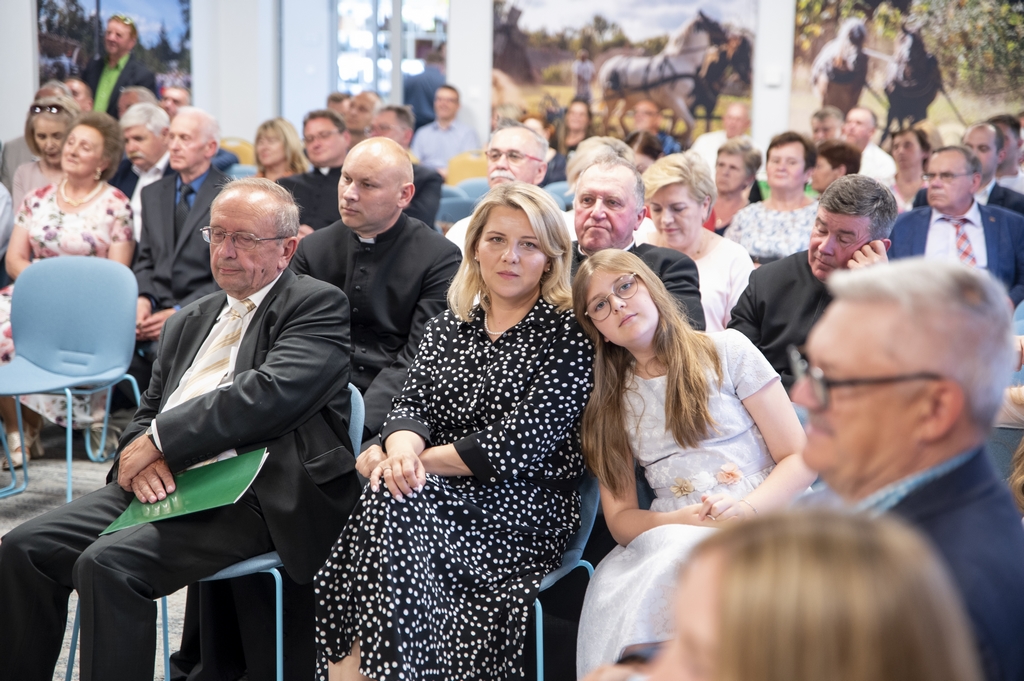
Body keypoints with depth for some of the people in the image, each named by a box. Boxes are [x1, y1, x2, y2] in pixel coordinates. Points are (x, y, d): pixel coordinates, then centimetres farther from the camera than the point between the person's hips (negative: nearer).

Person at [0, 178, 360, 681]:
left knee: (107, 564, -26)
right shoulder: (189, 322, 24)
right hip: (164, 484, 8)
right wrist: (141, 455, -5)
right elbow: (148, 413, 21)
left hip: (257, 499, -7)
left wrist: (159, 442, -12)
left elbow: (272, 393, -16)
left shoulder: (318, 305, -1)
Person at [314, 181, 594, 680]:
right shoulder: (447, 325, 17)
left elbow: (520, 444, -11)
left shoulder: (569, 333, -2)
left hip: (525, 512, -4)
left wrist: (417, 461, -12)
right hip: (434, 495, 5)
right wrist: (403, 451, -18)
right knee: (388, 491, -29)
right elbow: (413, 403, 7)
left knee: (392, 506, -29)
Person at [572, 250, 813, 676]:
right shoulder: (609, 404, 16)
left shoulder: (727, 350, 8)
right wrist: (681, 520, -13)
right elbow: (620, 518, 9)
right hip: (673, 542, 2)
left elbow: (801, 459, 4)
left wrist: (747, 508, -16)